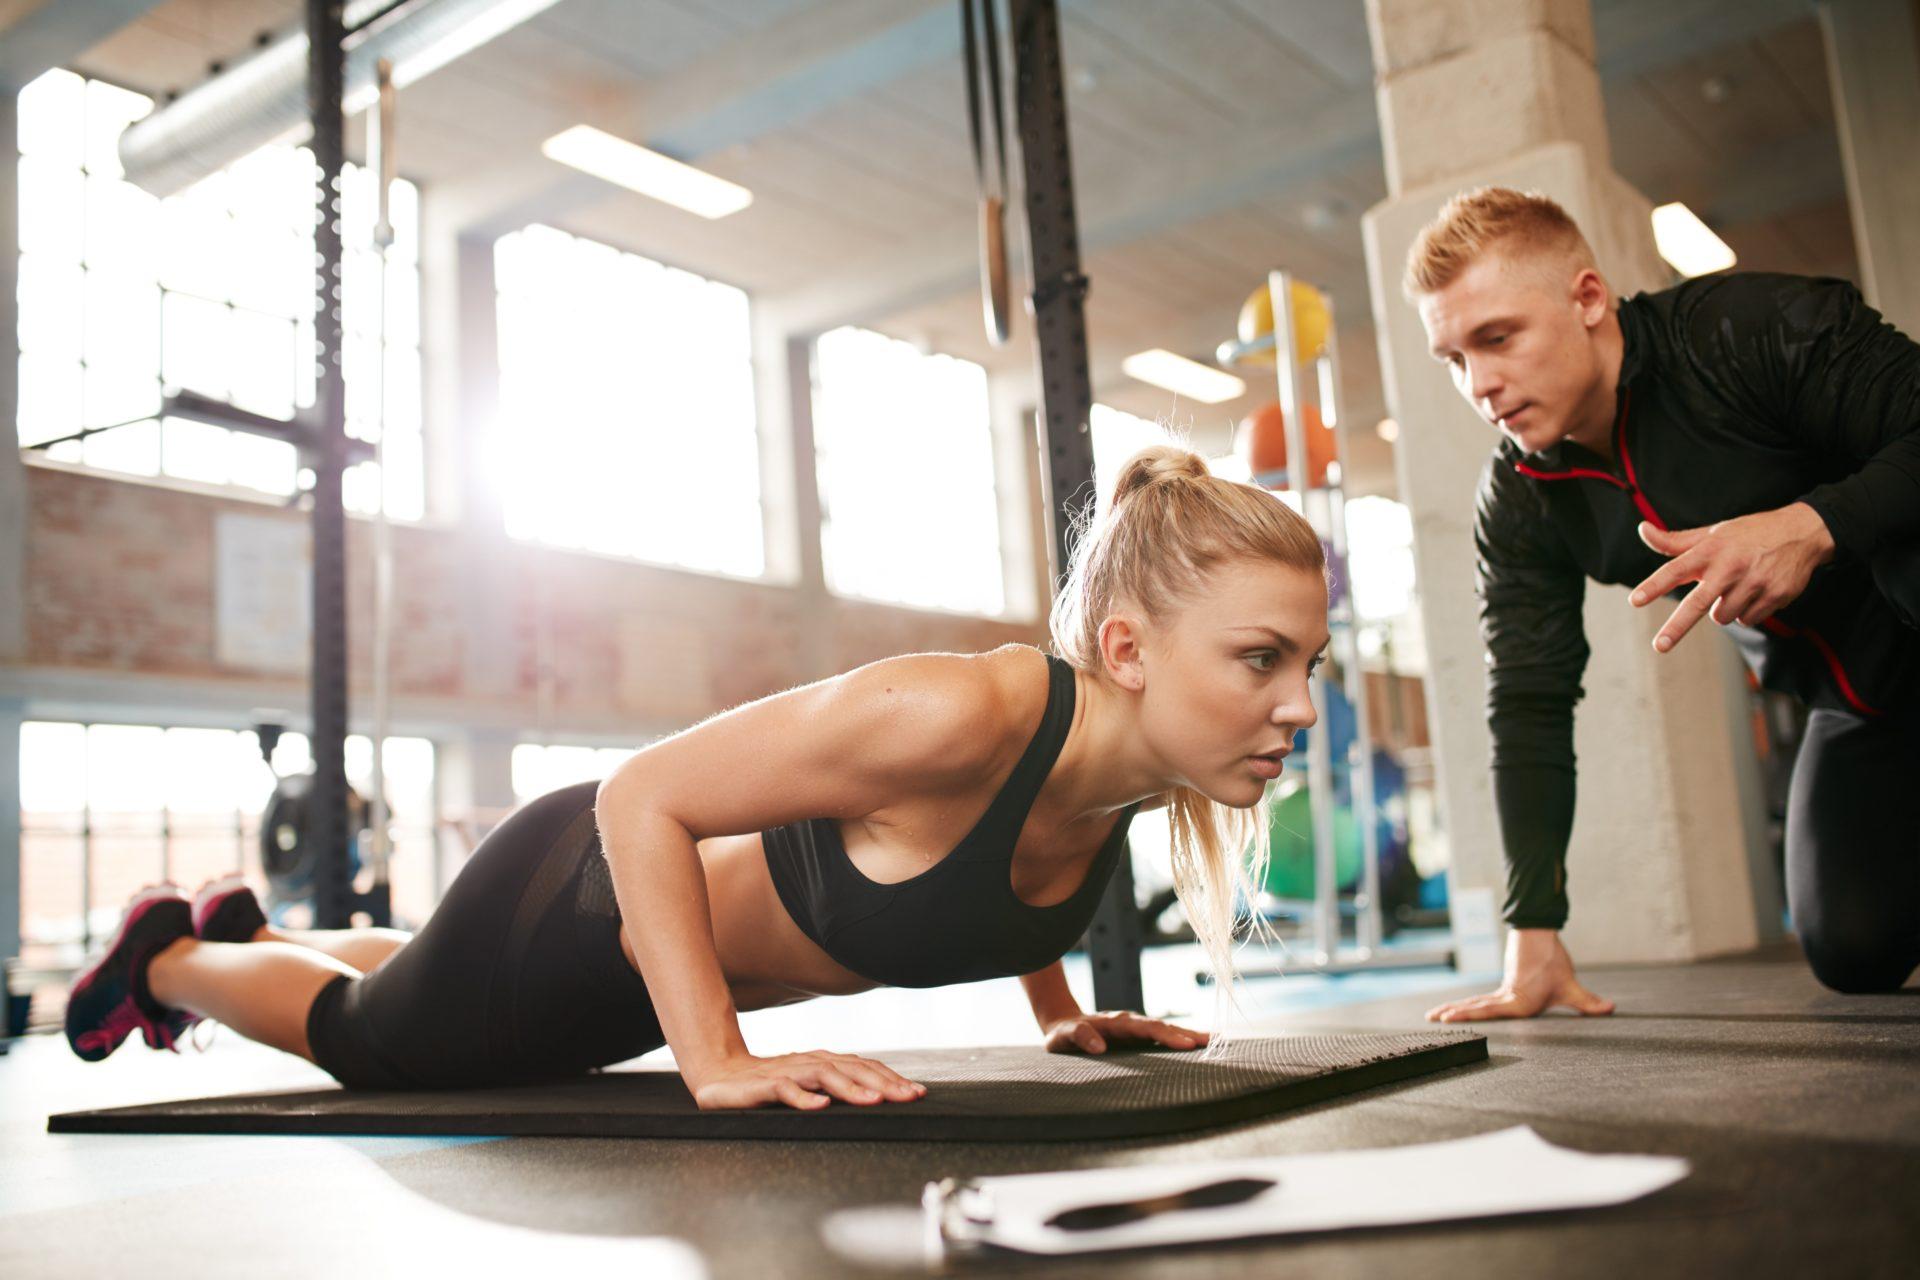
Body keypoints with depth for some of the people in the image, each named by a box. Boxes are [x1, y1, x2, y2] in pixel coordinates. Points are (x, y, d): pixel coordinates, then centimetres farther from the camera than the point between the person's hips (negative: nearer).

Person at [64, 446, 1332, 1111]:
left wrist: (1059, 1012, 3)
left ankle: (252, 933, 64)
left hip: (687, 943, 7)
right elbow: (641, 797, -35)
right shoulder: (961, 713, -43)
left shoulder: (1145, 750, -19)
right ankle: (168, 954, 53)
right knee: (362, 1038, 24)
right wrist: (719, 1064, -37)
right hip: (579, 896, -7)